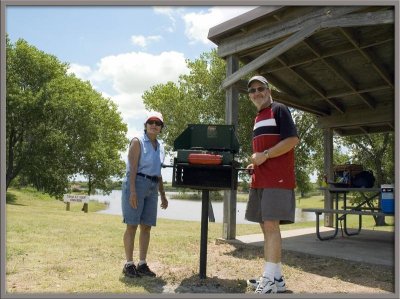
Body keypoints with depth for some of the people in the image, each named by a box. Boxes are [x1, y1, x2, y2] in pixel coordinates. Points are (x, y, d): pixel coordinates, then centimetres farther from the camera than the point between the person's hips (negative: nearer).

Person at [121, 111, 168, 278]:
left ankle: (142, 264, 12)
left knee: (146, 226, 5)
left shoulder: (160, 146, 17)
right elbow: (132, 168, -12)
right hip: (137, 183, -6)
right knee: (132, 225, -3)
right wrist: (133, 191, -21)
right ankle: (129, 264, 4)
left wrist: (163, 195, 19)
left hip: (152, 188, 7)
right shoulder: (138, 141, -3)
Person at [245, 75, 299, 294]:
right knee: (267, 228, 9)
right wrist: (255, 163, 12)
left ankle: (270, 280, -8)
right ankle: (276, 278, 17)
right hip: (261, 180, 9)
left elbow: (292, 140, -13)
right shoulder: (257, 119, 23)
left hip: (277, 178, -9)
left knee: (271, 226, -12)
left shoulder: (279, 110, -2)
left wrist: (264, 155, -15)